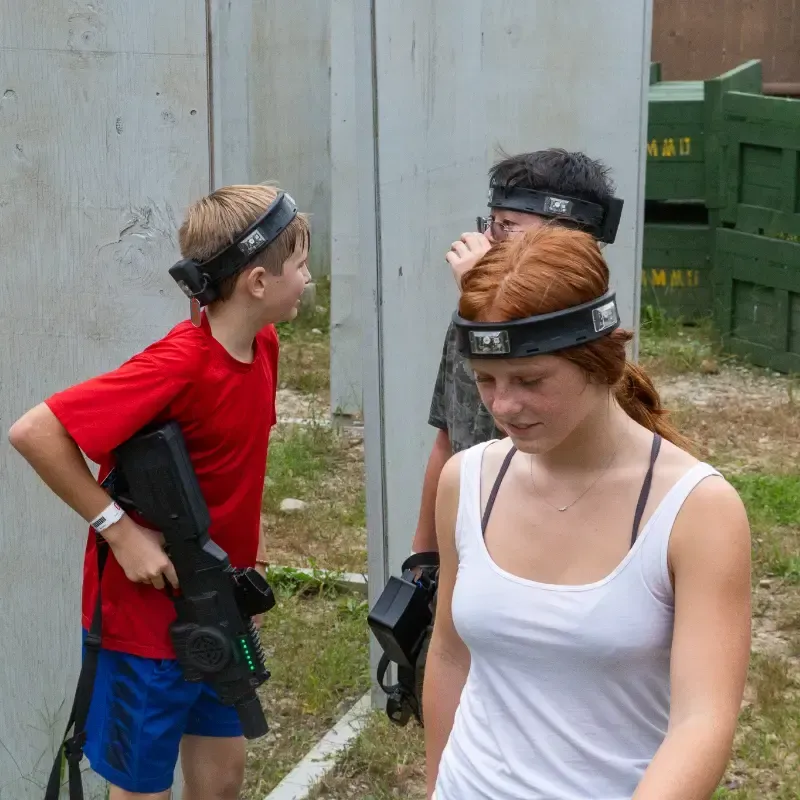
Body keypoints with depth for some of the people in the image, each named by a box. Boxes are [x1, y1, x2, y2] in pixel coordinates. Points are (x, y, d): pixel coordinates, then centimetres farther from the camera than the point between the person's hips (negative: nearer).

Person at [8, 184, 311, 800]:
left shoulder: (263, 344, -1)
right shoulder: (179, 364, -27)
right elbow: (34, 432, -30)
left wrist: (248, 526, 8)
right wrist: (119, 530, -25)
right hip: (149, 610, -8)